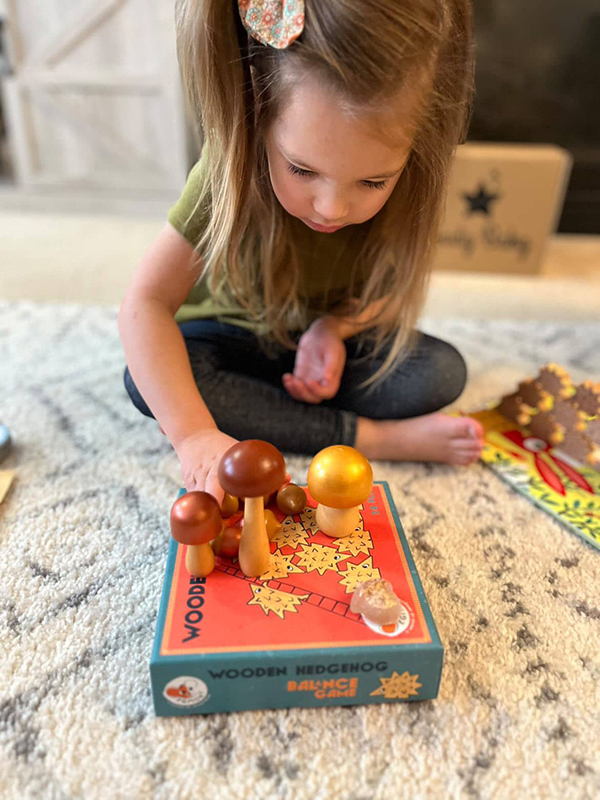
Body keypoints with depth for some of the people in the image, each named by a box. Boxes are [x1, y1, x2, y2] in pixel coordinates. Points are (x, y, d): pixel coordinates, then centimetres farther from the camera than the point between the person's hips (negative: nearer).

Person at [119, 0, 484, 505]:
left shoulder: (405, 189, -23)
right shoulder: (231, 171, -30)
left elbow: (390, 287, -5)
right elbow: (148, 302, -33)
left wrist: (334, 326, -28)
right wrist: (194, 433, -44)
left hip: (333, 338, 1)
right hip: (232, 336, 0)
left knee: (443, 373, -19)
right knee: (146, 382, -31)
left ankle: (256, 410, -19)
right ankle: (368, 437, -26)